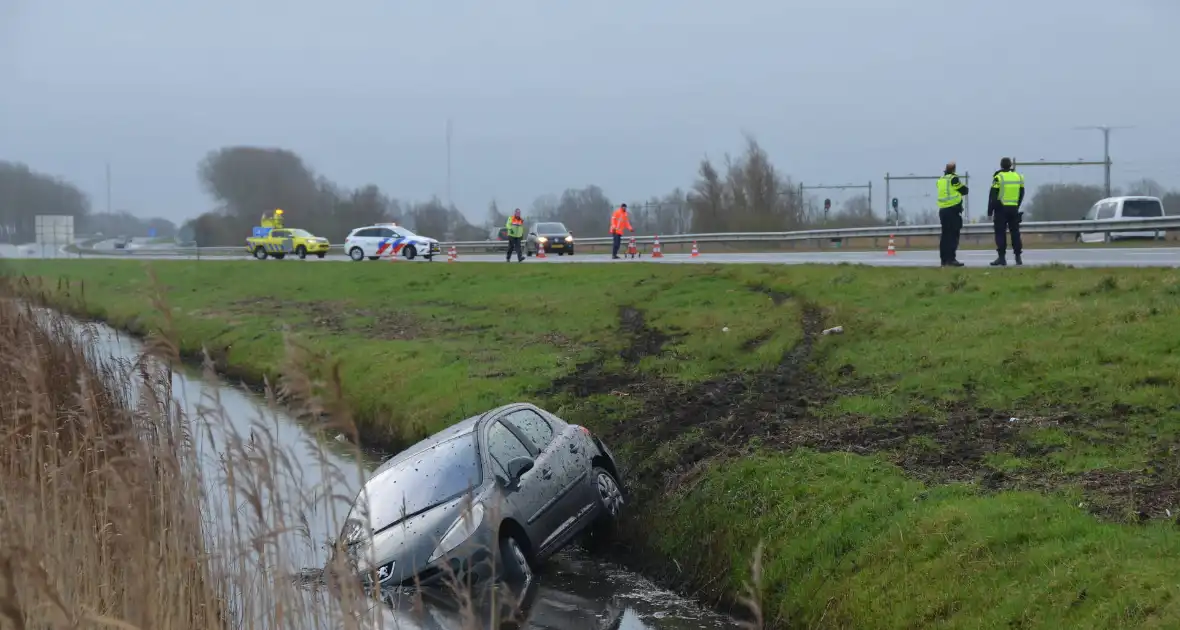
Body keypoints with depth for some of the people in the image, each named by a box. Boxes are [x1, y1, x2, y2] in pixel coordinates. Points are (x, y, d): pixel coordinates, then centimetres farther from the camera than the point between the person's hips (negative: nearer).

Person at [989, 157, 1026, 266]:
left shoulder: (998, 177, -8)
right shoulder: (1019, 177, 7)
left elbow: (993, 196, -8)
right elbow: (1021, 195, 15)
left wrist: (990, 212, -4)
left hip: (1001, 209, -4)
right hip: (1014, 209, 4)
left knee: (1000, 233, -2)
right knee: (1015, 232, 10)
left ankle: (1002, 258, -8)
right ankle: (1018, 257, 9)